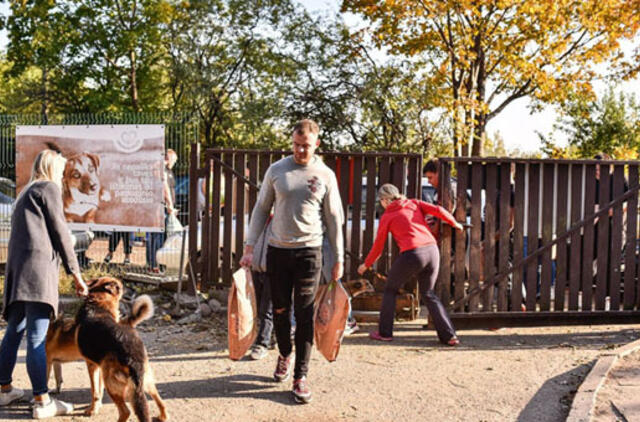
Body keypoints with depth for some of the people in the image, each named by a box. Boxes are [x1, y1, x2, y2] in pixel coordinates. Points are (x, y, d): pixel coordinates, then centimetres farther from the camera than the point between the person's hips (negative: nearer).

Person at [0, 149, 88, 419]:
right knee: (37, 337, -11)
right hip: (38, 266, -9)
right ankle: (42, 402, -9)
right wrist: (75, 273, 1)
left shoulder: (24, 194, 28)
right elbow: (60, 232, -3)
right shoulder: (49, 188, 3)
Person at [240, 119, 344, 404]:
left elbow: (334, 220, 4)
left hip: (309, 252, -2)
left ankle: (301, 376, 4)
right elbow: (261, 210, 7)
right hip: (277, 250, 2)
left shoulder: (325, 175, 0)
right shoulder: (276, 170, 3)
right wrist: (249, 248, 1)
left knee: (304, 314, -2)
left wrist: (339, 259, 3)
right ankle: (284, 355, 36)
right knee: (280, 309, 11)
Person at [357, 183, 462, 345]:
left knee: (390, 290, 18)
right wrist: (454, 223, 21)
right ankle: (449, 335, 11)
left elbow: (378, 246, 12)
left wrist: (366, 264, 26)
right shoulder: (414, 203, 16)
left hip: (412, 254, -4)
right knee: (428, 293, 20)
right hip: (432, 250, 5)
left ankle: (384, 332, 20)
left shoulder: (386, 217, 8)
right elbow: (437, 210, 4)